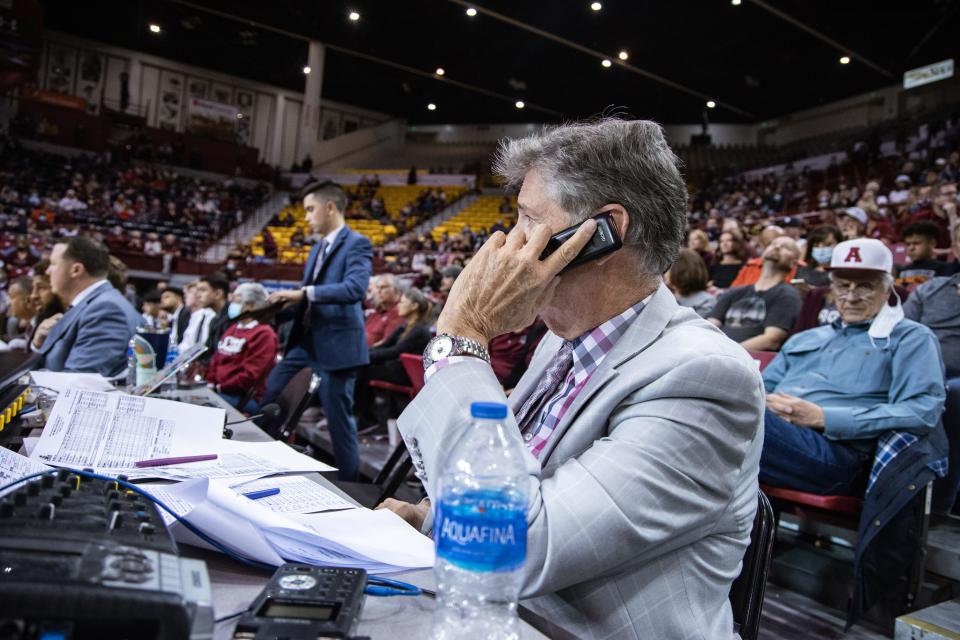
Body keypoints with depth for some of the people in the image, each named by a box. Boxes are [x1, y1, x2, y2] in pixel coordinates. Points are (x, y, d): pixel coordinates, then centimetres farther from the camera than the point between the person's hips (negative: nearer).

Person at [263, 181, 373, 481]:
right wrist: (290, 300, 5)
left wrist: (304, 293, -29)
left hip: (337, 344, -9)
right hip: (306, 340, 9)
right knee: (267, 397, 13)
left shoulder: (357, 244, -10)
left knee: (339, 419, 1)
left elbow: (355, 289, -26)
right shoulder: (318, 247, 17)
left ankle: (348, 481, 17)